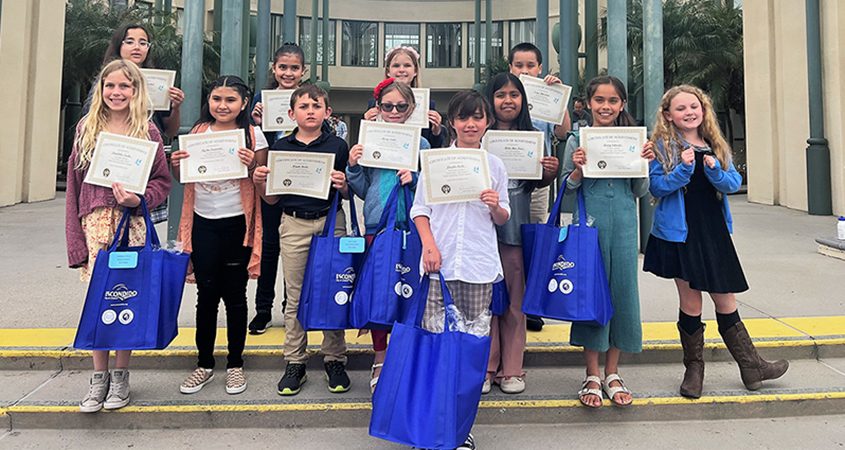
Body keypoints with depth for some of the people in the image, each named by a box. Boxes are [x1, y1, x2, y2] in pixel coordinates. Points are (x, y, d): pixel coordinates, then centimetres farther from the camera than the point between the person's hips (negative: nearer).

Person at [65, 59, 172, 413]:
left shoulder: (147, 131, 3)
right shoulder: (86, 128, 9)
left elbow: (163, 181, 4)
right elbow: (74, 184, 7)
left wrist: (139, 199, -16)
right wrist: (75, 237, 2)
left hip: (132, 223, -1)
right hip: (94, 223, 2)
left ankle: (121, 375, 20)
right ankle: (99, 377, 18)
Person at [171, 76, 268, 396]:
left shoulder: (253, 135, -2)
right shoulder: (197, 132, 8)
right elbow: (183, 179, 16)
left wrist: (252, 166, -20)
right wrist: (176, 164, -5)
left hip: (237, 225, -3)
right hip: (203, 224, 3)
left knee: (234, 296, 8)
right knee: (206, 295, 10)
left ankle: (235, 364, 23)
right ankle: (204, 364, 25)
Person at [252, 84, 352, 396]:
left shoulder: (338, 146, 2)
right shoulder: (280, 147, 5)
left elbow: (349, 194, 5)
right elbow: (273, 198, 9)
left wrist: (342, 185, -16)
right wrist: (260, 182, -10)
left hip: (331, 222, -1)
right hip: (294, 224, 1)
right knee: (295, 297, 8)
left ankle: (335, 360, 18)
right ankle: (295, 362, 20)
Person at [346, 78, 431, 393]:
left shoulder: (420, 143, 4)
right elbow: (362, 190, 11)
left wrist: (414, 180, -15)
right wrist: (353, 167, -6)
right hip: (376, 226, 2)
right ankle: (380, 360, 24)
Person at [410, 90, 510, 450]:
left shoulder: (495, 165, 11)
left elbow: (503, 219, 16)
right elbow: (420, 209, 7)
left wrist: (496, 207, -6)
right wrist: (429, 244, -8)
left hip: (479, 265, 1)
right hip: (440, 263, -1)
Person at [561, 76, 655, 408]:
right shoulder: (577, 140, 2)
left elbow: (639, 192, 11)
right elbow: (566, 190, 3)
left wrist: (645, 164, -5)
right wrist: (578, 169, -15)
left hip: (623, 225, 2)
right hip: (589, 223, -2)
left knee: (622, 291, 6)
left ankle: (612, 374, 22)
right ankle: (592, 376, 16)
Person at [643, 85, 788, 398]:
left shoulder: (716, 145, 11)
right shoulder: (664, 146, -3)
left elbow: (734, 183, 4)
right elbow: (656, 187, -10)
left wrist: (715, 170, -15)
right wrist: (683, 169, -23)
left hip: (714, 231, 4)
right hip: (680, 233, -4)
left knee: (726, 302, 11)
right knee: (690, 304, 5)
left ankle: (751, 366, 25)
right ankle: (693, 369, 21)